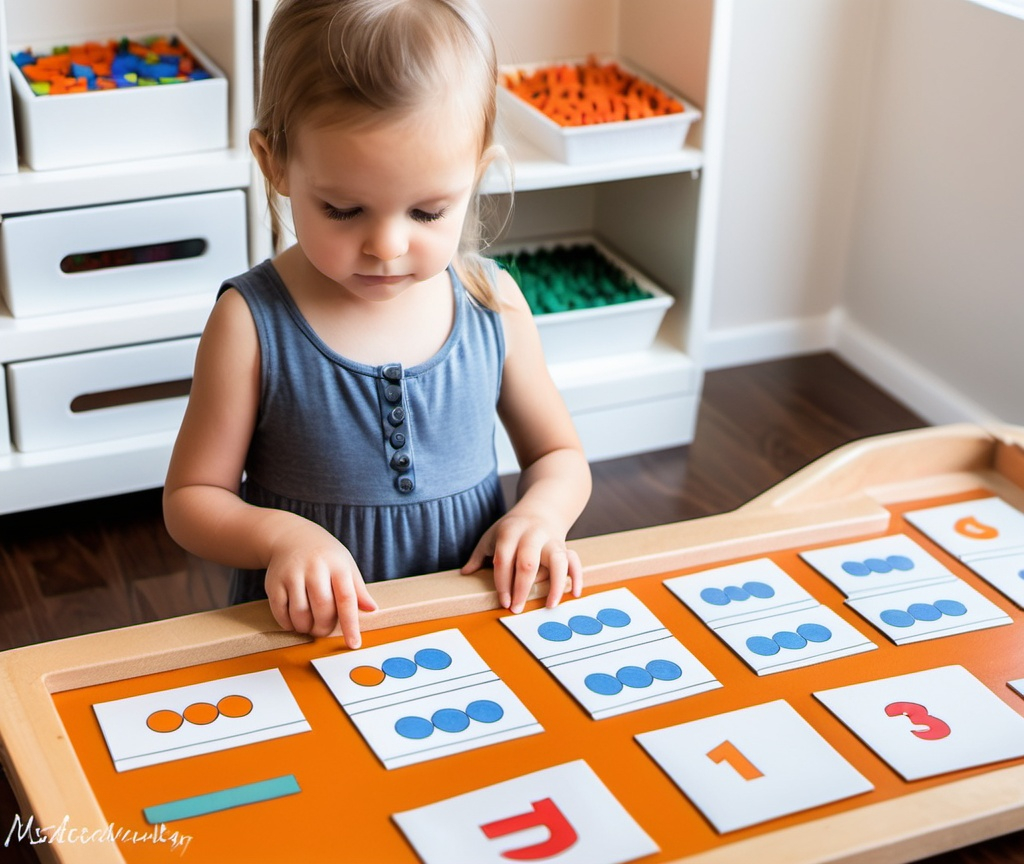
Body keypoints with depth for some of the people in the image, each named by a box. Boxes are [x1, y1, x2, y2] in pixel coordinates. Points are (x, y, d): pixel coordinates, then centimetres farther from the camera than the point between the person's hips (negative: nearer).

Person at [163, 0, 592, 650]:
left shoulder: (494, 304, -1)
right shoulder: (253, 322, -10)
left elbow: (560, 455, 12)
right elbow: (191, 498, -2)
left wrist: (541, 512, -10)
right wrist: (278, 534, -22)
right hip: (308, 636, -2)